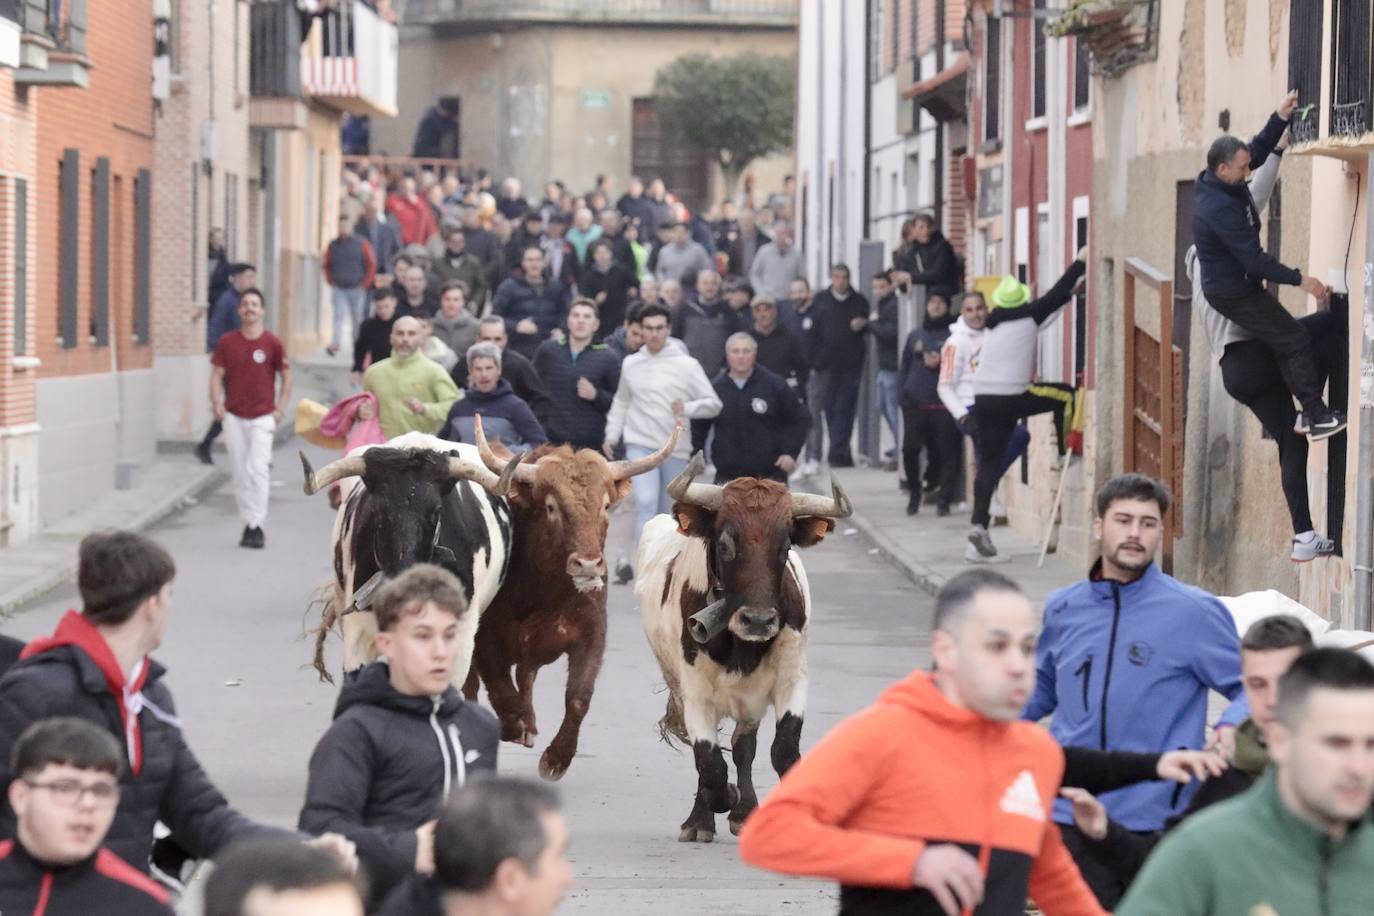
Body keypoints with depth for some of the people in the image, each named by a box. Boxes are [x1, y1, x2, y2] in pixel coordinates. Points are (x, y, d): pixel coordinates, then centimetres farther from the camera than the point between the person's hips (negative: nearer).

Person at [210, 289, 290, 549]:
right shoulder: (227, 342, 4)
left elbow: (286, 376, 7)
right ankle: (248, 524, 13)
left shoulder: (272, 343, -1)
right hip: (234, 417, 3)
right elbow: (217, 374, 7)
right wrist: (217, 403, -6)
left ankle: (256, 525, -10)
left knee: (258, 468, -14)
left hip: (262, 416, -2)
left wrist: (281, 408, 0)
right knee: (240, 472, 5)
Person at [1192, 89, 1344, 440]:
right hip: (1236, 292, -10)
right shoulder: (1221, 208, -31)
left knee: (1286, 345, 16)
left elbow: (1258, 151, 12)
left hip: (1231, 287, 10)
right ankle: (1319, 418, -6)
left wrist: (1281, 119, 2)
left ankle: (1309, 412, 19)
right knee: (1297, 341, -7)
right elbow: (1254, 259, -29)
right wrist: (1300, 280, -22)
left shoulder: (1214, 183, -1)